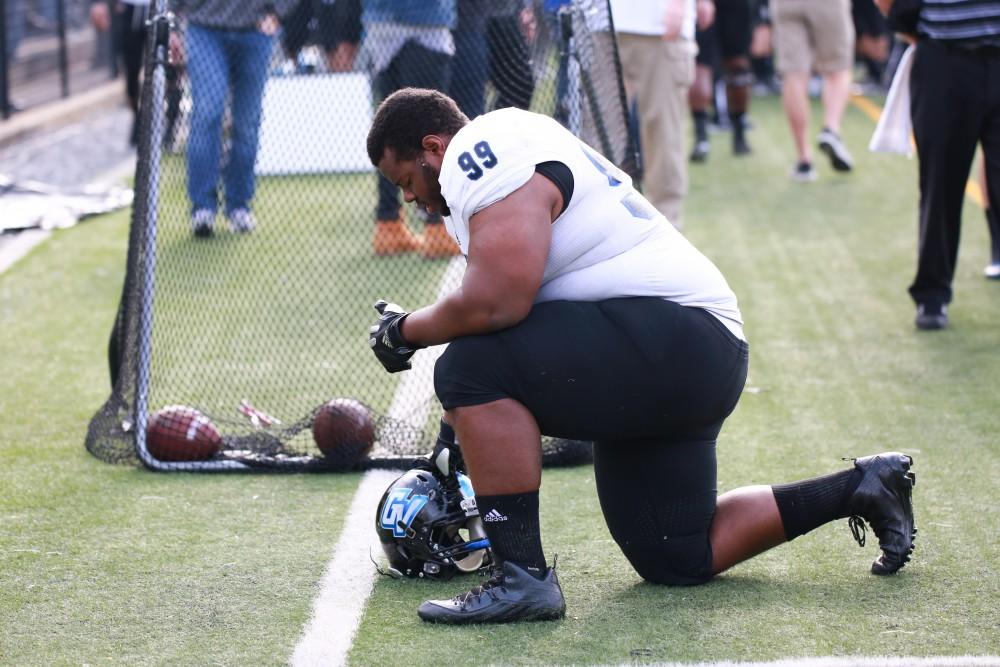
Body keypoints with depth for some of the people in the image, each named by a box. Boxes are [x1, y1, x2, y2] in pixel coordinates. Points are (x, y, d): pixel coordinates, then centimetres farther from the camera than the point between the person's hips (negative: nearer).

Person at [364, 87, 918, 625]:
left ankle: (522, 577, -20)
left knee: (473, 369, -24)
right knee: (676, 561, 18)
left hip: (672, 335, -11)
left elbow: (495, 302, -26)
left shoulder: (479, 154, -12)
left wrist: (405, 330, -7)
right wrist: (463, 434, 29)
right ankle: (859, 487, 26)